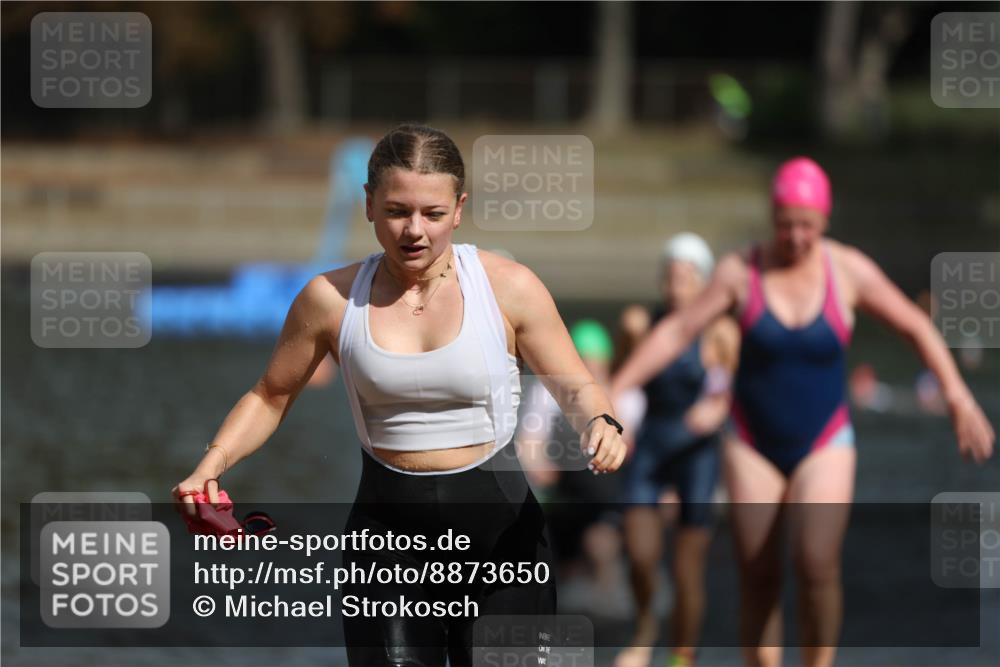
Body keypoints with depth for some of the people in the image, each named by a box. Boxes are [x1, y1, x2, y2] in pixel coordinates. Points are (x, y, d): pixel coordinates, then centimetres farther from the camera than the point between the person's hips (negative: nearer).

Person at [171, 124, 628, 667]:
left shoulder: (507, 287, -3)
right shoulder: (332, 299, 0)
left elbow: (575, 388, 4)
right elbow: (270, 397, 11)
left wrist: (599, 424, -19)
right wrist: (212, 464, -5)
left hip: (497, 526, -1)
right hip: (388, 528, 1)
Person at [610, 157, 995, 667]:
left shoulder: (849, 271, -6)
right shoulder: (741, 271, -7)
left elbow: (916, 327, 2)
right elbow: (675, 332, -5)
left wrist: (957, 396, -5)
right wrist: (614, 392, -10)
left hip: (823, 443, -1)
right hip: (754, 445, 1)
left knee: (817, 563, -22)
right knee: (758, 578, 0)